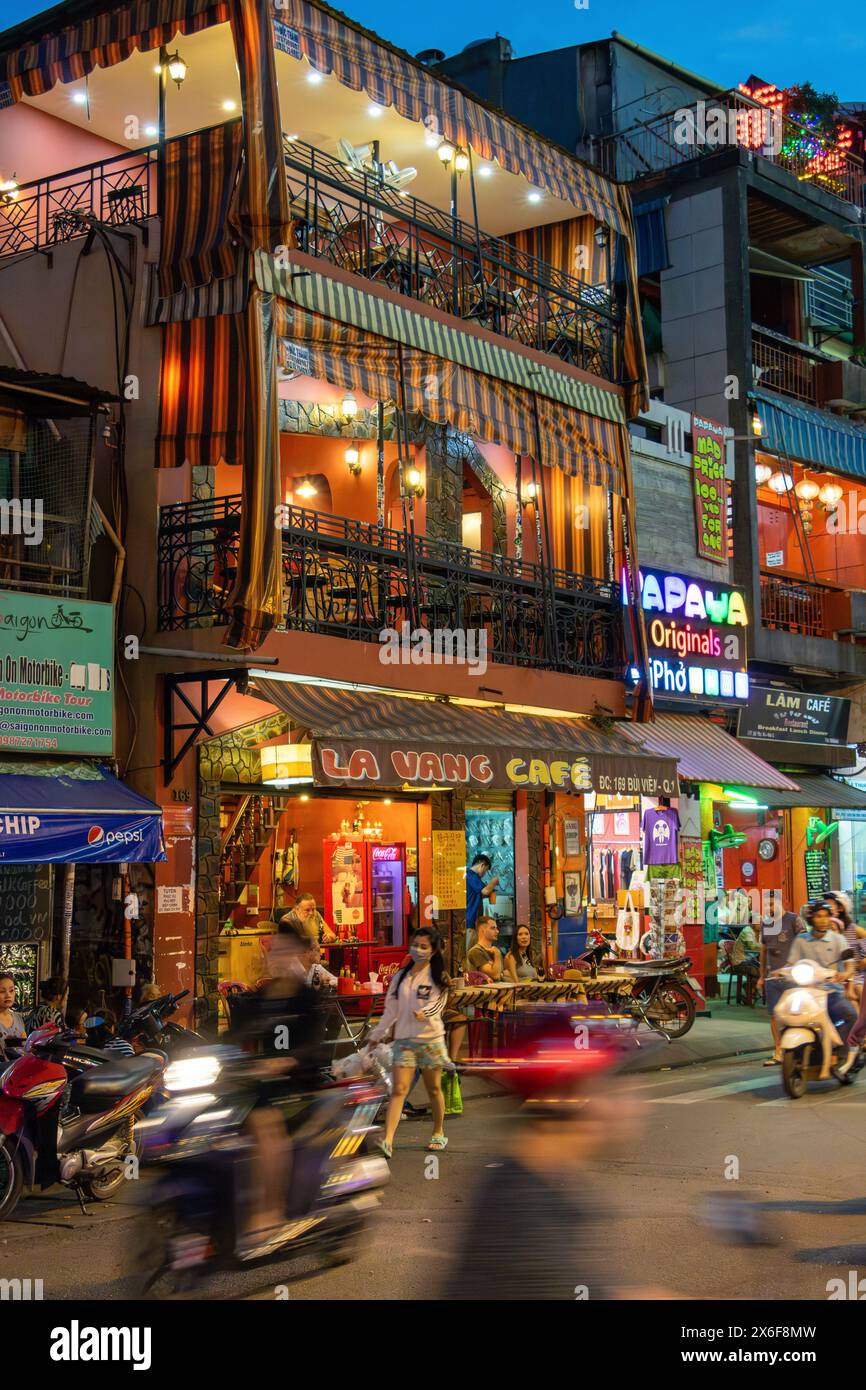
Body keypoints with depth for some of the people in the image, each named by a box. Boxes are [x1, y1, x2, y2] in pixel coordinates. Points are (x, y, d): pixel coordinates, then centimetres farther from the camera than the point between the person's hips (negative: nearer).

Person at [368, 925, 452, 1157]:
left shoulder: (438, 977, 2)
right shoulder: (400, 977, 12)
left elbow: (437, 1004, -12)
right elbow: (391, 1009, 16)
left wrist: (425, 1013, -32)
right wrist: (377, 1035, 16)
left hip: (431, 1039, -2)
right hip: (403, 1040, 2)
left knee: (433, 1089, 9)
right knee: (399, 1089, -9)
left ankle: (438, 1133, 28)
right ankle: (388, 1140, -19)